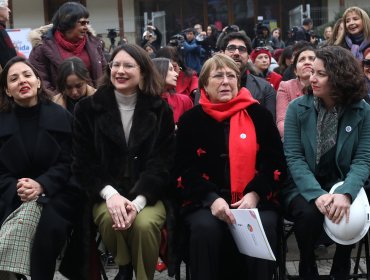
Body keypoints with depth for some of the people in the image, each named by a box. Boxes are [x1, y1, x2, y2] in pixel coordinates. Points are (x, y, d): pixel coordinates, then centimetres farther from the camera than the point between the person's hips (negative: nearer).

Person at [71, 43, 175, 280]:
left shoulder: (160, 110, 2)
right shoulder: (88, 108, 3)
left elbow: (162, 163, -4)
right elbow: (83, 162, -1)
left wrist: (138, 201, -20)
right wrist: (109, 193, -19)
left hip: (148, 193, 0)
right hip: (105, 194, 1)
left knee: (144, 224, -31)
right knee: (109, 217, -32)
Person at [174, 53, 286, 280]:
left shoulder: (258, 114, 8)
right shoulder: (191, 119, 7)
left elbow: (276, 163, 5)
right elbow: (185, 170, 2)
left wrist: (255, 195, -12)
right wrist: (212, 199, -16)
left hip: (255, 200, 1)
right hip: (206, 201, 0)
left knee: (263, 228, -30)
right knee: (205, 228, -31)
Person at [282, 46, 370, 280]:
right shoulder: (298, 108, -6)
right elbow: (293, 157, -11)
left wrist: (346, 193, -30)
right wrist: (316, 194, -27)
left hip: (341, 184, 1)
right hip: (303, 185, -1)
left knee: (351, 213, -30)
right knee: (309, 212, -32)